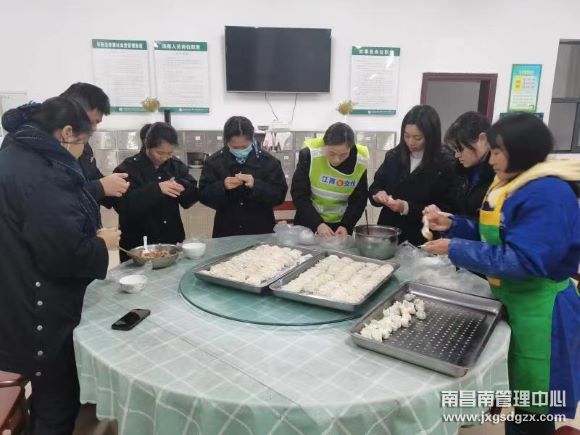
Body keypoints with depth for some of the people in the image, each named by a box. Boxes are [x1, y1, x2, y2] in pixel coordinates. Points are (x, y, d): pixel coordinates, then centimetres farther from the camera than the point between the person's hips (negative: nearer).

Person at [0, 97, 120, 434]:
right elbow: (64, 252, -28)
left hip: (32, 305, 10)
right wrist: (102, 243, -11)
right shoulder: (41, 174, -23)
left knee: (49, 398, 25)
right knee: (58, 407, 9)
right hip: (42, 312, -10)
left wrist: (92, 235, 7)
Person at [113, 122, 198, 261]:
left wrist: (181, 186, -21)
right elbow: (123, 205, -22)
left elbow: (190, 198, 1)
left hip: (172, 242, 4)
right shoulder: (127, 169, -9)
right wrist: (156, 188, -30)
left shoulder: (176, 165, 5)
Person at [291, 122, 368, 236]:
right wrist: (317, 223, -25)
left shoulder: (361, 161, -15)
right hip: (308, 221, -1)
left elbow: (359, 200, -5)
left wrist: (346, 225, -18)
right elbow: (299, 194, -17)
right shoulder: (309, 154, -21)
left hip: (340, 224, 2)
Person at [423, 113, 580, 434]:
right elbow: (492, 237, 13)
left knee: (531, 407, 10)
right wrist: (452, 225, -1)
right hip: (506, 298, 9)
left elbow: (523, 260, -30)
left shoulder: (549, 194, -24)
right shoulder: (510, 183, 7)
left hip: (537, 310, -9)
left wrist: (455, 249, -27)